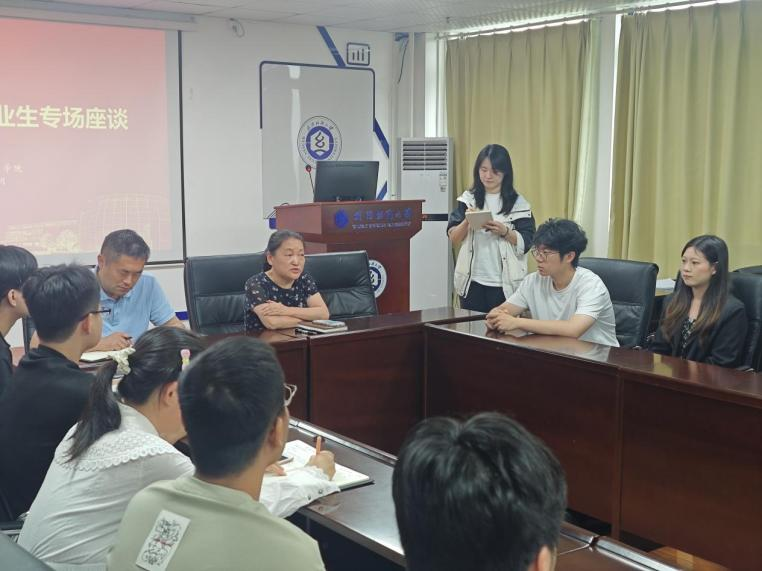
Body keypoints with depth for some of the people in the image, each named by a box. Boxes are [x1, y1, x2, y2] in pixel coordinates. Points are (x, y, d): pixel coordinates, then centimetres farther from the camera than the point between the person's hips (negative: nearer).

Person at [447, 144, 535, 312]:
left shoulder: (518, 203, 0)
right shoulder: (468, 199, 5)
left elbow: (526, 242, -5)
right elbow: (453, 238, 2)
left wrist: (504, 232, -21)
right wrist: (467, 222, -16)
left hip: (505, 283, -2)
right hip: (472, 281, 2)